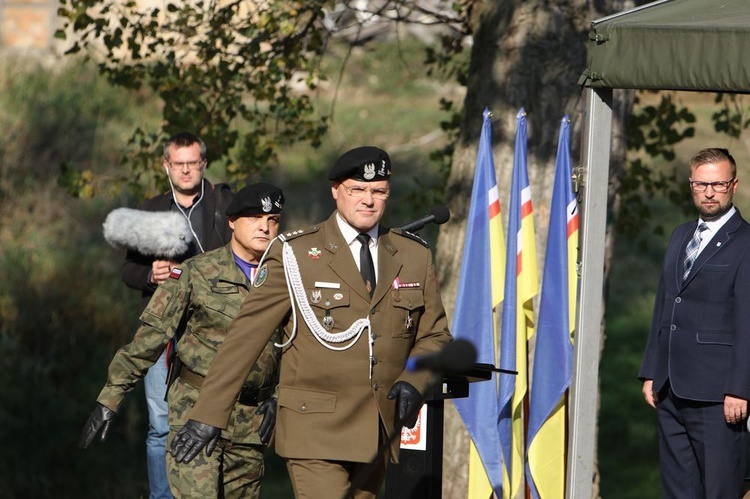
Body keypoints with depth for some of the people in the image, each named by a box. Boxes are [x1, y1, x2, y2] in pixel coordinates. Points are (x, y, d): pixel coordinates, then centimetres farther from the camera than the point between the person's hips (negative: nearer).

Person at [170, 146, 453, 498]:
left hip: (378, 434, 5)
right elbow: (247, 335, -3)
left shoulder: (414, 256, 11)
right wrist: (207, 414, -8)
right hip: (315, 428, -5)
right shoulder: (294, 254, -1)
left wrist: (414, 380, -6)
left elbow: (434, 335, 17)